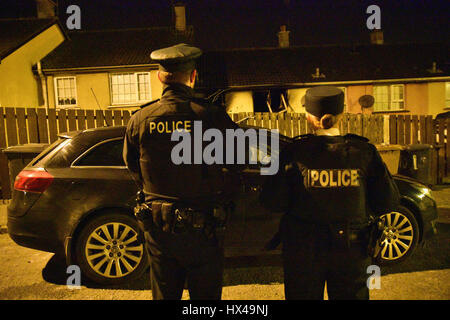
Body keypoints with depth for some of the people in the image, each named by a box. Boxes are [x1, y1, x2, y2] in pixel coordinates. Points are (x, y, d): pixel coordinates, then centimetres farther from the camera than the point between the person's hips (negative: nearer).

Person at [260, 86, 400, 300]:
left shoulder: (295, 152, -14)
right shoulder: (364, 151, -8)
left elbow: (273, 203, -13)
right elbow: (388, 203, -4)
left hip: (303, 252, -1)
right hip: (351, 250, 2)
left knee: (305, 293, 20)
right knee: (351, 294, 23)